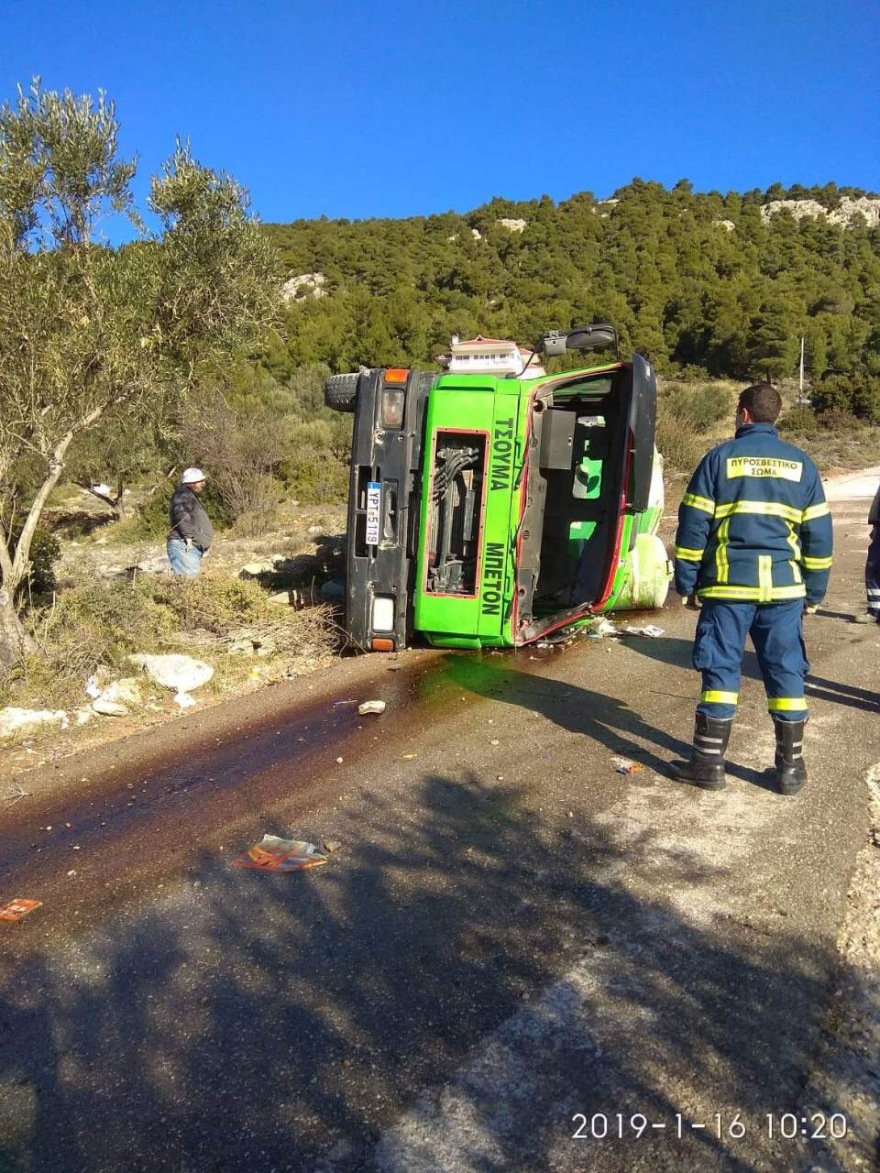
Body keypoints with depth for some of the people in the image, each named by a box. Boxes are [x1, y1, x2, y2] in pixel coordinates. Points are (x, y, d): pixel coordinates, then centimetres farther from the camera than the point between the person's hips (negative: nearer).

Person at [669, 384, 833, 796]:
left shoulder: (720, 458, 0)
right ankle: (791, 767, 16)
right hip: (784, 586, 2)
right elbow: (819, 534, 9)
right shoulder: (801, 464, 9)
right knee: (786, 673, 9)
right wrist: (814, 591, 16)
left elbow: (693, 525, -2)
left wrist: (687, 584, 5)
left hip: (728, 584, -2)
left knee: (721, 670, 4)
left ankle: (709, 762, 9)